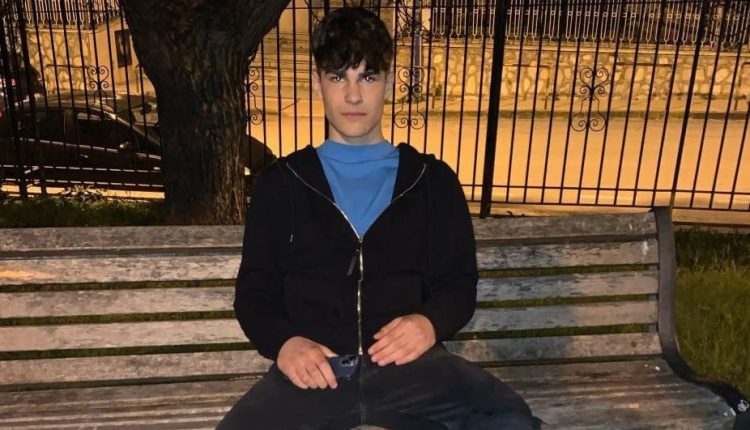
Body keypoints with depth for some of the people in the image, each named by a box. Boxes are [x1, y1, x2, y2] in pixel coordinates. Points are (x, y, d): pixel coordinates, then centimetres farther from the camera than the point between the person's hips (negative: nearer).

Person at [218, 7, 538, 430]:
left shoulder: (433, 179, 14)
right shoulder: (282, 182, 13)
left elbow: (459, 282, 13)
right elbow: (255, 288, 12)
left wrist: (431, 322, -10)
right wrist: (283, 341, -9)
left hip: (409, 363, 1)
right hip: (314, 367, 0)